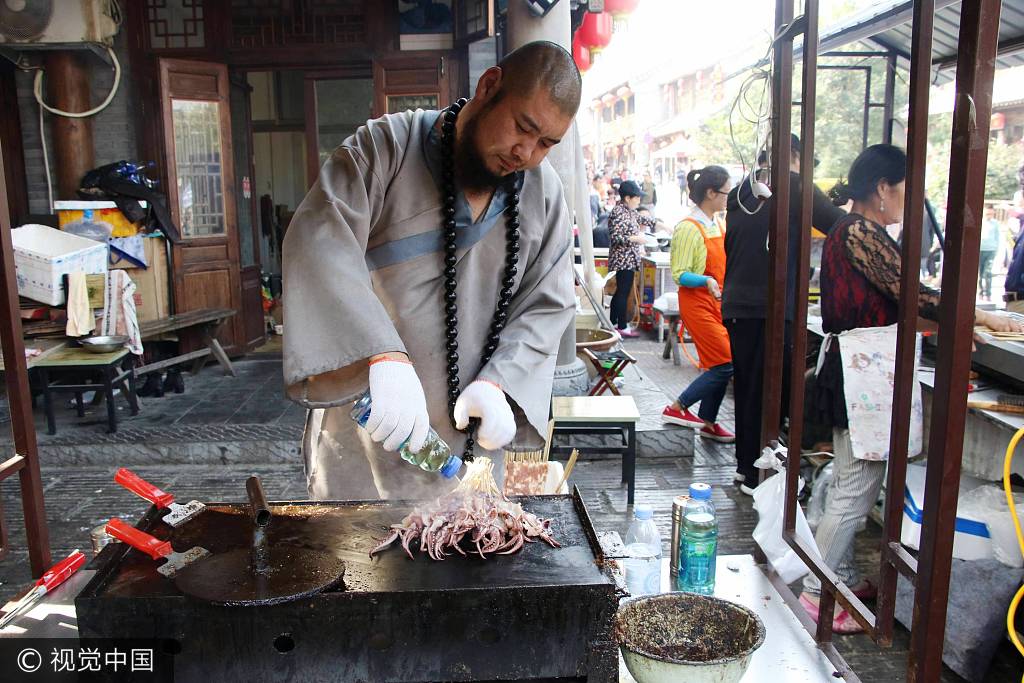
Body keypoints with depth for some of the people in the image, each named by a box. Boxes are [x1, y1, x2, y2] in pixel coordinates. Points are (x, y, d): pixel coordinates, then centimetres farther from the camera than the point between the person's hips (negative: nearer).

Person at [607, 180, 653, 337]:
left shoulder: (630, 211, 13)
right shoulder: (618, 213, -16)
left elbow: (644, 219, 27)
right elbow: (615, 238, -21)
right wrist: (636, 239, -19)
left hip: (629, 259, 10)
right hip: (623, 260, -10)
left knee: (621, 291, 15)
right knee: (623, 292, -6)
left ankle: (613, 323, 22)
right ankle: (622, 327, -1)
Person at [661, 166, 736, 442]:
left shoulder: (718, 225, 11)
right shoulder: (689, 228, -15)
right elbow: (680, 274, -17)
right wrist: (707, 281, -31)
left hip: (718, 303, 8)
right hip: (697, 303, -8)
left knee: (717, 366, 9)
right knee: (726, 364, -10)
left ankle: (708, 423, 21)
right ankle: (676, 408, 3)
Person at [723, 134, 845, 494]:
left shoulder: (739, 191, 15)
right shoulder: (792, 185, -5)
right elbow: (840, 226, -11)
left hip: (735, 306, 7)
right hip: (770, 308, -7)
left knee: (746, 388, 16)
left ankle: (745, 464, 25)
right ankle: (756, 475, 7)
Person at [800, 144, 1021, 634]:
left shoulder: (851, 230, 17)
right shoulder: (862, 232, -14)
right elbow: (912, 294, -17)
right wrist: (981, 316, -6)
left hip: (856, 367, 11)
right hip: (864, 372, -11)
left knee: (851, 482, 17)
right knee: (857, 488, -3)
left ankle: (842, 578, 29)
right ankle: (816, 593, 6)